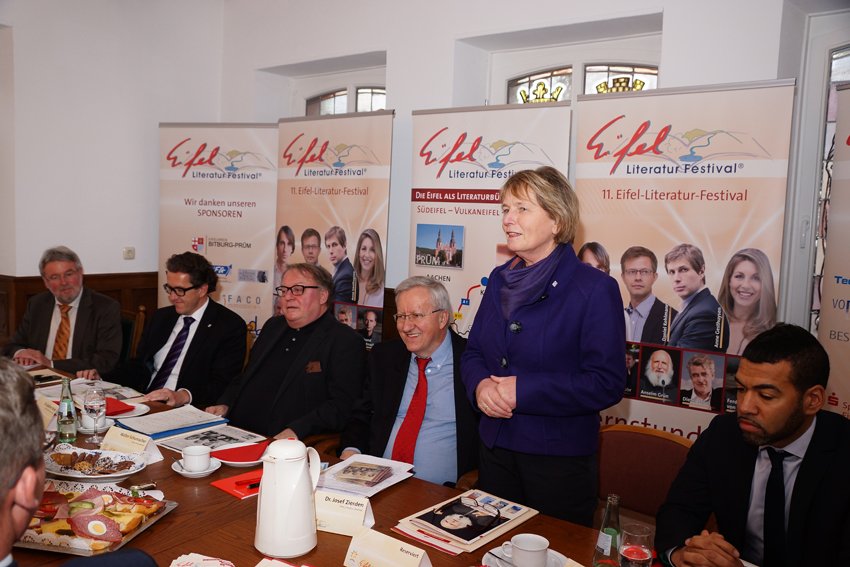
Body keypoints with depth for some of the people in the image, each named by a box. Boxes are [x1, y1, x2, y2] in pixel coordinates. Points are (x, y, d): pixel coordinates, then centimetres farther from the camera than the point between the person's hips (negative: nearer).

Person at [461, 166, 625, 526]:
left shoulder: (595, 289, -13)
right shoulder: (500, 279, 7)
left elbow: (607, 383, -17)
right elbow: (473, 352, 12)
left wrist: (523, 390, -22)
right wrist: (480, 385, -11)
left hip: (560, 459, -5)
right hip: (495, 450, 6)